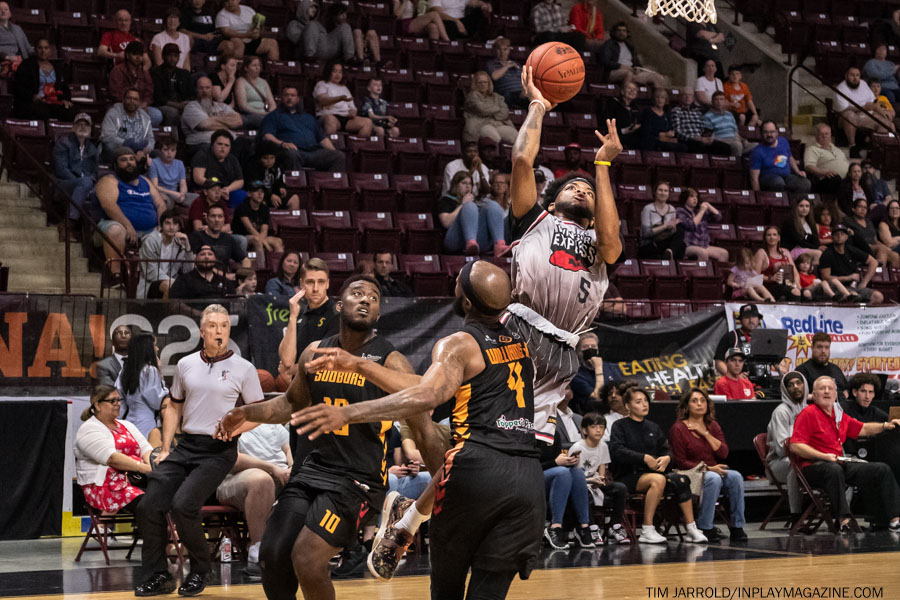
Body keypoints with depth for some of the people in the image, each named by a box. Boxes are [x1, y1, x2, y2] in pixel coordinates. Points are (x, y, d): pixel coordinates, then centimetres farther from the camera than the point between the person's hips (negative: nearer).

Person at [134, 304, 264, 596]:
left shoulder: (243, 368, 0)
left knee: (183, 504, -22)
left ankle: (200, 570, 1)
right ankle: (157, 576, 8)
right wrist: (165, 449, 14)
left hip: (218, 450, -5)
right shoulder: (186, 364, 12)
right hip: (186, 445, 5)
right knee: (149, 506, -7)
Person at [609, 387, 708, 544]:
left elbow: (665, 449, 17)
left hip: (651, 472, 5)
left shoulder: (653, 428, 21)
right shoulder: (620, 426, 4)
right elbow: (617, 451, -11)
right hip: (627, 476, -5)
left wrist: (666, 458, -8)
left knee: (681, 480, -22)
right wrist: (644, 458, -18)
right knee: (658, 479, -35)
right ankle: (647, 530, -33)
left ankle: (691, 529, -18)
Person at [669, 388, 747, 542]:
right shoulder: (678, 429, -2)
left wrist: (705, 433, -7)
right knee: (714, 479, -36)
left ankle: (737, 527, -20)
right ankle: (704, 528, -28)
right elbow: (681, 462, -9)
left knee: (735, 477, -25)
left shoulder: (713, 426, 14)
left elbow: (723, 453, 1)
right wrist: (709, 468, -15)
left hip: (715, 471, 5)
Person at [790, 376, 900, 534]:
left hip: (840, 464, 8)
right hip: (813, 467, -8)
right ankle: (844, 519, -47)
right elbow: (795, 446, -14)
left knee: (882, 469, -1)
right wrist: (824, 456, -23)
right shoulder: (808, 414, -5)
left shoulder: (839, 415, 19)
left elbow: (862, 429, 33)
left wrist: (885, 425, 18)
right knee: (834, 470, -42)